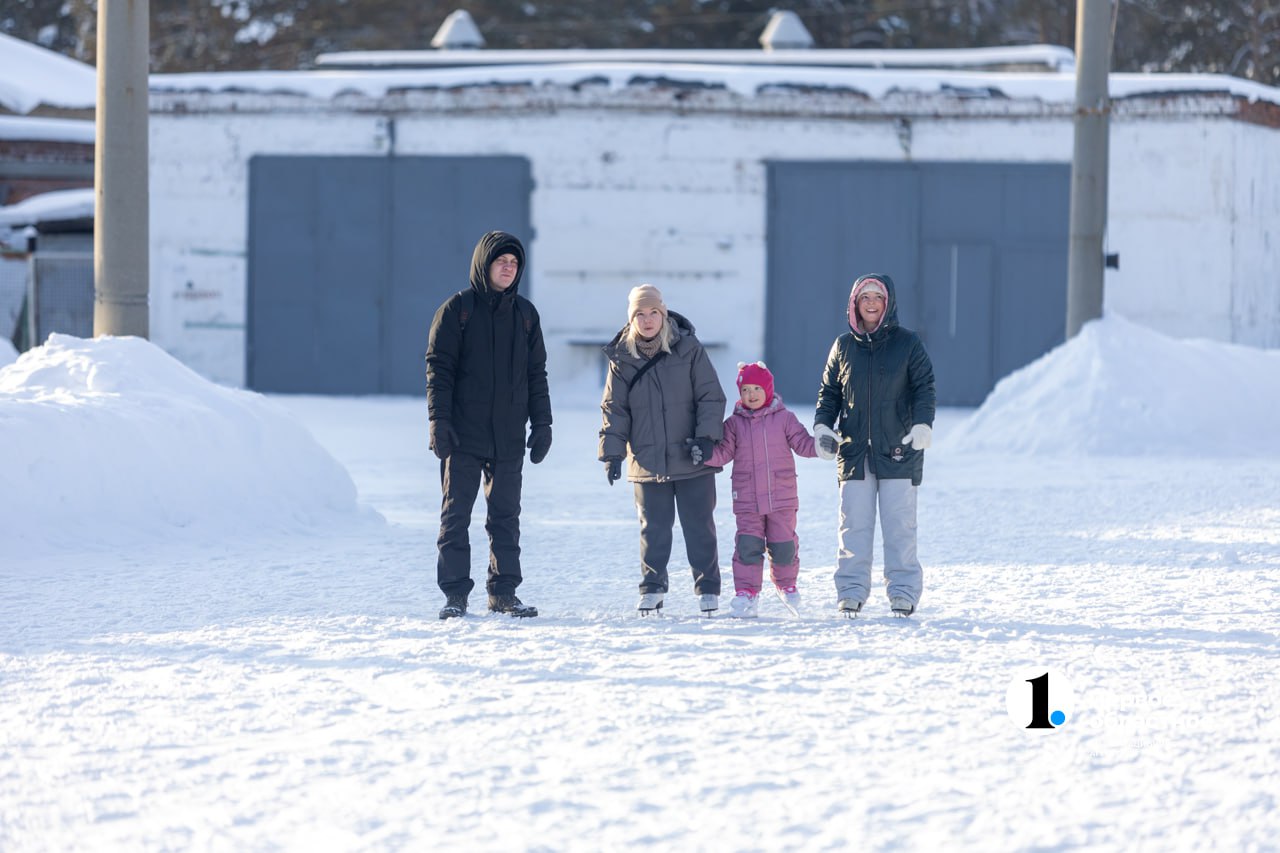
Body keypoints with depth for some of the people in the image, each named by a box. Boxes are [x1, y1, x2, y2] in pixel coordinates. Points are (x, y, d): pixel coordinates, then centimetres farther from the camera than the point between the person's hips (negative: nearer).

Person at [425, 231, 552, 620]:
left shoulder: (525, 314, 11)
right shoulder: (457, 309, -1)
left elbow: (536, 373, 15)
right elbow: (438, 367, -4)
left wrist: (542, 423, 9)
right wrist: (439, 420, -13)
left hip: (509, 438, 4)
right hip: (463, 437, -4)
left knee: (506, 516, 6)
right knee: (456, 515, -2)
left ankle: (504, 591, 12)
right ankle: (455, 593, 1)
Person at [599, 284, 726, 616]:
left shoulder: (688, 349, -4)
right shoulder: (622, 357, 2)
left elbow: (711, 397, -2)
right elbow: (614, 409, 7)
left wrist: (706, 436, -12)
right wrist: (612, 451, 0)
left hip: (692, 461, -2)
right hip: (647, 461, 2)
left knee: (699, 526, 4)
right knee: (654, 528, 7)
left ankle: (707, 589, 13)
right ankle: (652, 588, 18)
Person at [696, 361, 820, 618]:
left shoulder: (784, 418, 2)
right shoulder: (735, 423, 5)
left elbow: (802, 443, 3)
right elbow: (724, 452, 2)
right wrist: (705, 455, -17)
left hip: (782, 498, 0)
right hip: (747, 500, 0)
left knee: (784, 546, 5)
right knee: (748, 546, -6)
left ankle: (786, 583, 29)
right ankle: (746, 592, 0)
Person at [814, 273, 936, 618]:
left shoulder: (907, 343, 3)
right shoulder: (843, 346, 11)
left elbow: (924, 388, 0)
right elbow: (829, 392, 16)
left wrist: (922, 425, -15)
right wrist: (822, 427, 0)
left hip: (898, 449, -2)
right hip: (854, 451, 2)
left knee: (899, 526, -3)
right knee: (854, 526, 0)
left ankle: (903, 594, 2)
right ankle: (850, 594, 4)